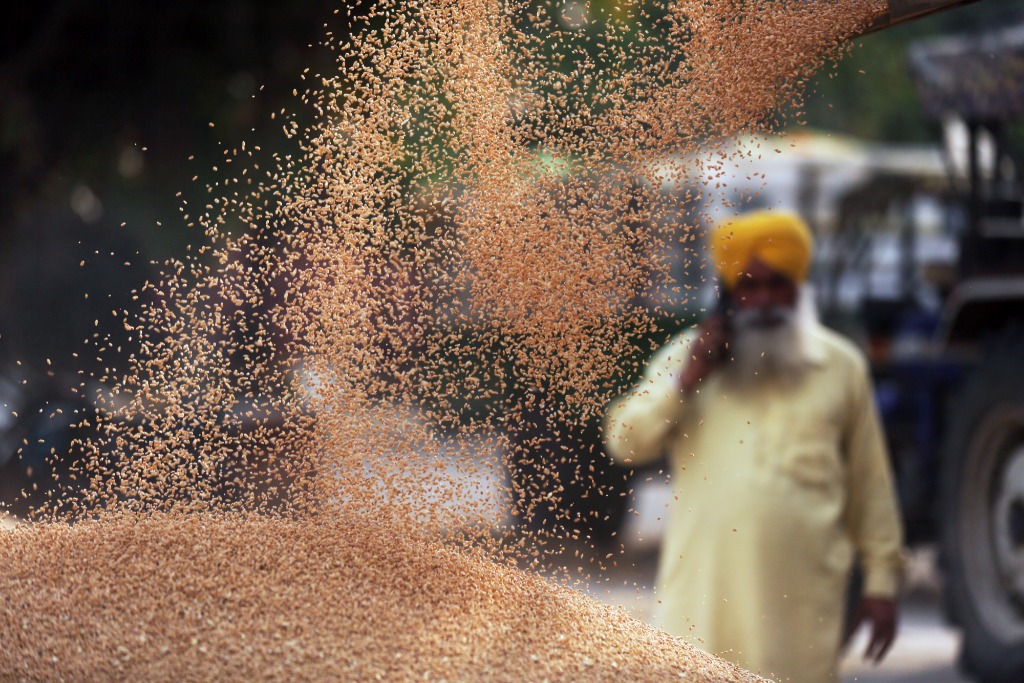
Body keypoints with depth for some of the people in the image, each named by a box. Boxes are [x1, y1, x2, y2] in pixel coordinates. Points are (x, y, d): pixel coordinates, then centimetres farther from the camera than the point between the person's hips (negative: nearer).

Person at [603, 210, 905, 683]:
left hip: (802, 598, 0)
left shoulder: (840, 367, 10)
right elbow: (625, 443, 1)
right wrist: (687, 378, -9)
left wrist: (881, 579, 9)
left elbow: (869, 483, 12)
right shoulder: (686, 356, 10)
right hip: (706, 588, 0)